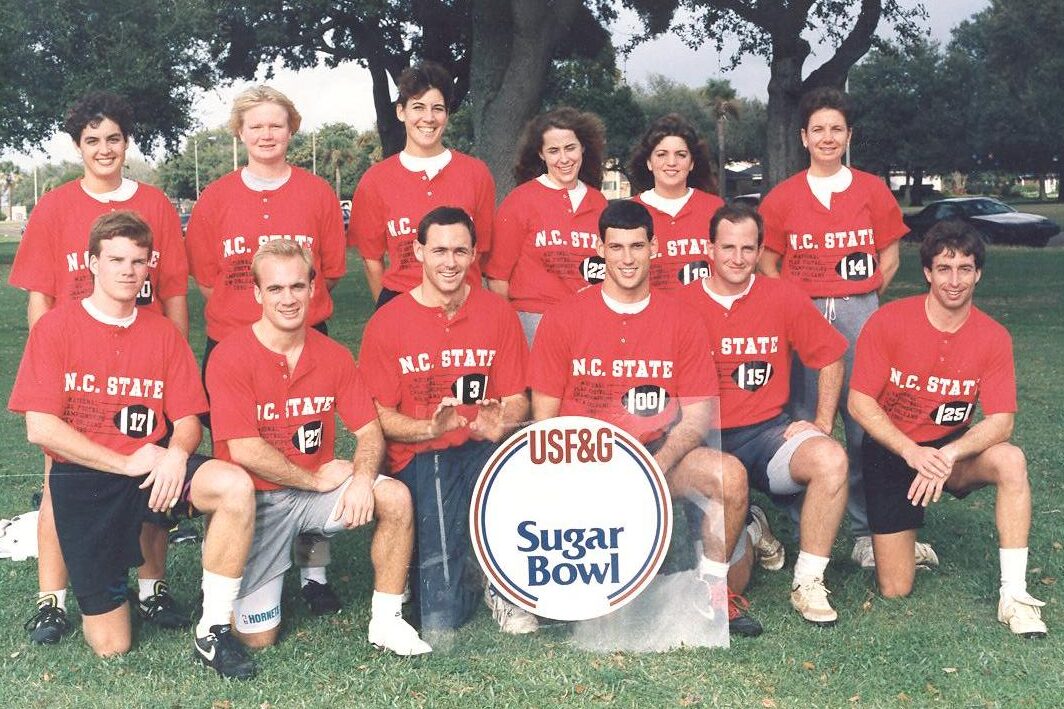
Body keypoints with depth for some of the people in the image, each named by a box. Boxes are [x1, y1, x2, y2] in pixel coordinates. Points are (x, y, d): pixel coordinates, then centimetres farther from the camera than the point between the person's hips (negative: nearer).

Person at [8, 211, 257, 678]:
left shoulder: (163, 333, 7)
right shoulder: (56, 328, -2)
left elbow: (187, 420, 5)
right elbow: (40, 427, -9)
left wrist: (178, 453, -20)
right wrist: (126, 463, -14)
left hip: (153, 469, 2)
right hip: (83, 482, -2)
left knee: (236, 486, -32)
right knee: (111, 645, -6)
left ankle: (212, 632, -18)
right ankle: (102, 597, 33)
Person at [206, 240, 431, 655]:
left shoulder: (333, 356, 1)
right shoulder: (230, 358, -13)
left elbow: (369, 430, 1)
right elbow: (244, 450, -18)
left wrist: (363, 477, -20)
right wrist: (316, 478, -13)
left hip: (317, 489, 4)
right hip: (257, 500, -4)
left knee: (395, 497, -23)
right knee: (257, 637, -7)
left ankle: (387, 622, -9)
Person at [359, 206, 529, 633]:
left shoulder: (498, 314, 3)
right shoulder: (386, 323, -2)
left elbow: (516, 399, 3)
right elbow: (380, 415, -2)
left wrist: (501, 423, -21)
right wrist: (430, 428, -22)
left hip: (482, 451, 2)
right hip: (418, 460, -2)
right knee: (440, 620, -15)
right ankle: (463, 575, 24)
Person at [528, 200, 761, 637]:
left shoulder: (682, 322, 2)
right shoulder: (562, 320, -2)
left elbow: (698, 415, -1)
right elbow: (545, 418, -1)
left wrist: (655, 467, -19)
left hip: (660, 452, 1)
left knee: (729, 476, -26)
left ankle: (713, 589, -2)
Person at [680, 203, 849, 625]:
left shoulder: (783, 298, 2)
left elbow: (830, 359, 11)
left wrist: (822, 424, 3)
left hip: (767, 432, 1)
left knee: (831, 459, -32)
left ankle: (808, 584, -13)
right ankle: (750, 534, 20)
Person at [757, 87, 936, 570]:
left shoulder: (872, 190, 10)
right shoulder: (782, 197, 8)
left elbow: (889, 258, 12)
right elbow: (766, 263, 9)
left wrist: (860, 302, 4)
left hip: (860, 312, 0)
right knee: (804, 423, -2)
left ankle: (868, 533, 2)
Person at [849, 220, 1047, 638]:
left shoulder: (993, 337, -10)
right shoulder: (888, 322, -15)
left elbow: (1001, 421, -15)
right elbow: (860, 403, -15)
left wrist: (948, 455, -32)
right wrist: (913, 452, -28)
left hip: (953, 450, 2)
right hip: (891, 451, -2)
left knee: (1010, 460, -33)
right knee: (895, 589, -5)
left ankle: (1014, 596, -24)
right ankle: (881, 539, 32)